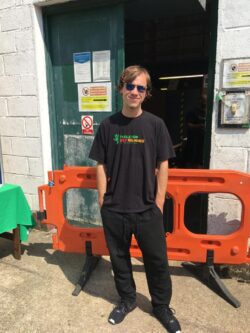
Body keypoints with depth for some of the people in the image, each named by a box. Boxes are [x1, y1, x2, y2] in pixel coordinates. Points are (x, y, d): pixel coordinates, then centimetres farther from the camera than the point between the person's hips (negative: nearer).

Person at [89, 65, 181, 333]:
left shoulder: (155, 124, -4)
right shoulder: (108, 125, -1)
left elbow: (162, 166, -2)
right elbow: (101, 166, 2)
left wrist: (159, 204, -4)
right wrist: (102, 202, -1)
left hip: (147, 209, -1)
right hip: (114, 209, 2)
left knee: (157, 260, 11)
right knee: (119, 258, 18)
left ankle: (162, 307, 37)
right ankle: (127, 300, 44)